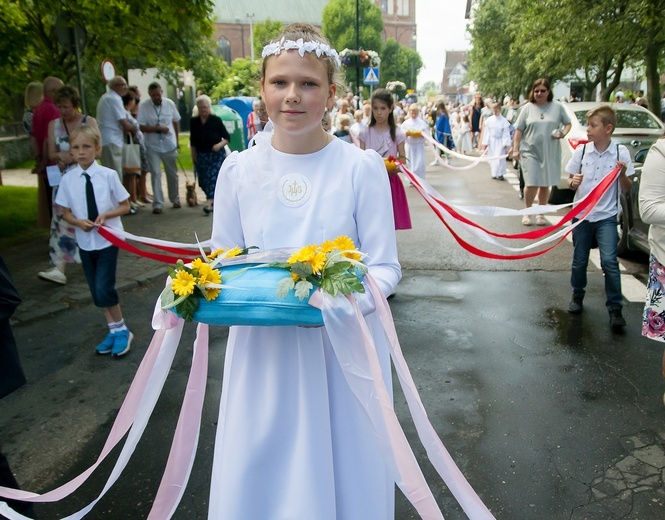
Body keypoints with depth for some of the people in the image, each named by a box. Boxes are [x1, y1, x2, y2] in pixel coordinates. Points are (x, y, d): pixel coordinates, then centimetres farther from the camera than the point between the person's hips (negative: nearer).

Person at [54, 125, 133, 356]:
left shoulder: (108, 175, -12)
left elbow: (125, 206, -3)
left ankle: (122, 331, 13)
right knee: (96, 291, 12)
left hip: (108, 239, -4)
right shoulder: (68, 179, -3)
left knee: (104, 288, -9)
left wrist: (106, 215, -19)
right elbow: (66, 213, 6)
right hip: (85, 241, 4)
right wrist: (79, 222, -14)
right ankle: (114, 330, 29)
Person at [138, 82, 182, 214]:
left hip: (169, 145, 2)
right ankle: (157, 203, -1)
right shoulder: (143, 106, -8)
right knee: (155, 173, -5)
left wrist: (177, 141, 13)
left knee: (172, 174, 12)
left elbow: (175, 122, 9)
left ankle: (175, 199, 29)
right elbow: (142, 128, -10)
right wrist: (158, 128, -21)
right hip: (153, 146, -2)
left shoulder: (170, 104, -2)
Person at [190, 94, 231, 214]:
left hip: (216, 155, -4)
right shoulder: (194, 121, 6)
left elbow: (227, 137, -2)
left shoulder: (216, 120, -4)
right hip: (201, 155, 4)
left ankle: (209, 202, -23)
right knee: (204, 180, 2)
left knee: (213, 177, -16)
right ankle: (215, 201, 17)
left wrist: (220, 144, -20)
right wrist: (193, 156, 12)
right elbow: (193, 141, 14)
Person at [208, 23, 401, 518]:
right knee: (256, 476, 16)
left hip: (343, 346, -2)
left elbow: (385, 266, -6)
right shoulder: (239, 169, -1)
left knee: (341, 469, 15)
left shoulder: (361, 167, -8)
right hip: (262, 348, 2)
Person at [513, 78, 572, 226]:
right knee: (532, 184, -10)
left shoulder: (557, 107, 6)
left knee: (545, 185, 7)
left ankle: (540, 213, 21)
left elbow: (568, 123, 15)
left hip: (551, 153, 1)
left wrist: (564, 133, -7)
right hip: (530, 151, -1)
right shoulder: (527, 108, 6)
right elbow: (519, 130, 5)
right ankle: (527, 212, 9)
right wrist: (515, 149, -2)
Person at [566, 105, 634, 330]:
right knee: (579, 260, 12)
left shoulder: (620, 152, -6)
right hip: (582, 214, 2)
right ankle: (577, 296, 34)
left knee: (609, 261, -10)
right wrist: (573, 182, -15)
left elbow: (627, 189, 0)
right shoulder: (581, 150, -2)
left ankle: (615, 308, 1)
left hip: (606, 216, -2)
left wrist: (622, 174, -20)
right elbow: (570, 179, 7)